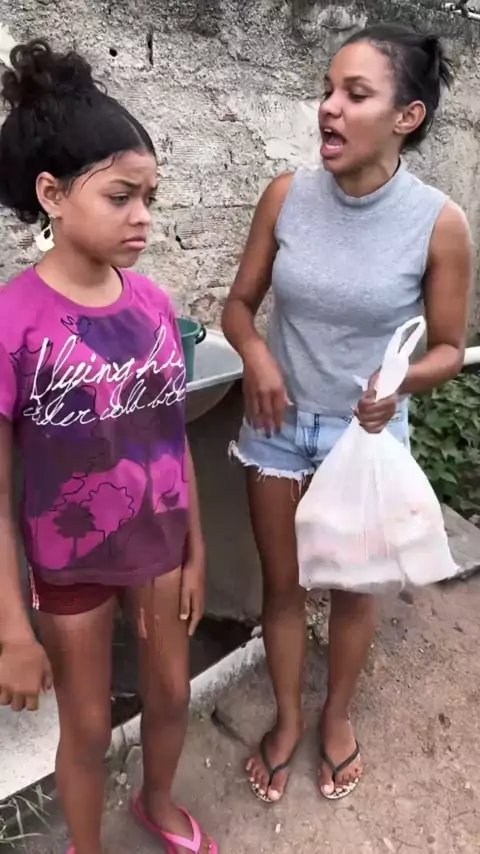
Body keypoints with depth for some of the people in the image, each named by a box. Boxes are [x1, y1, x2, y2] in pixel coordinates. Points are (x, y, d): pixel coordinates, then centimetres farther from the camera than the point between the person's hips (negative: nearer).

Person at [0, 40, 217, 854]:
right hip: (71, 563, -4)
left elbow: (173, 440, 1)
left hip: (159, 544, 5)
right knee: (88, 725, 18)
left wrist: (195, 550, 7)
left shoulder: (152, 303, -8)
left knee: (171, 693, 24)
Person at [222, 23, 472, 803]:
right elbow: (240, 302, 2)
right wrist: (255, 354, -19)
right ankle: (287, 718, 44)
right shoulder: (286, 196, -9)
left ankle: (337, 715, 47)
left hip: (366, 434, -1)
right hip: (279, 424, 2)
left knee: (352, 589, 18)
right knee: (281, 584, 17)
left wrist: (402, 382, -26)